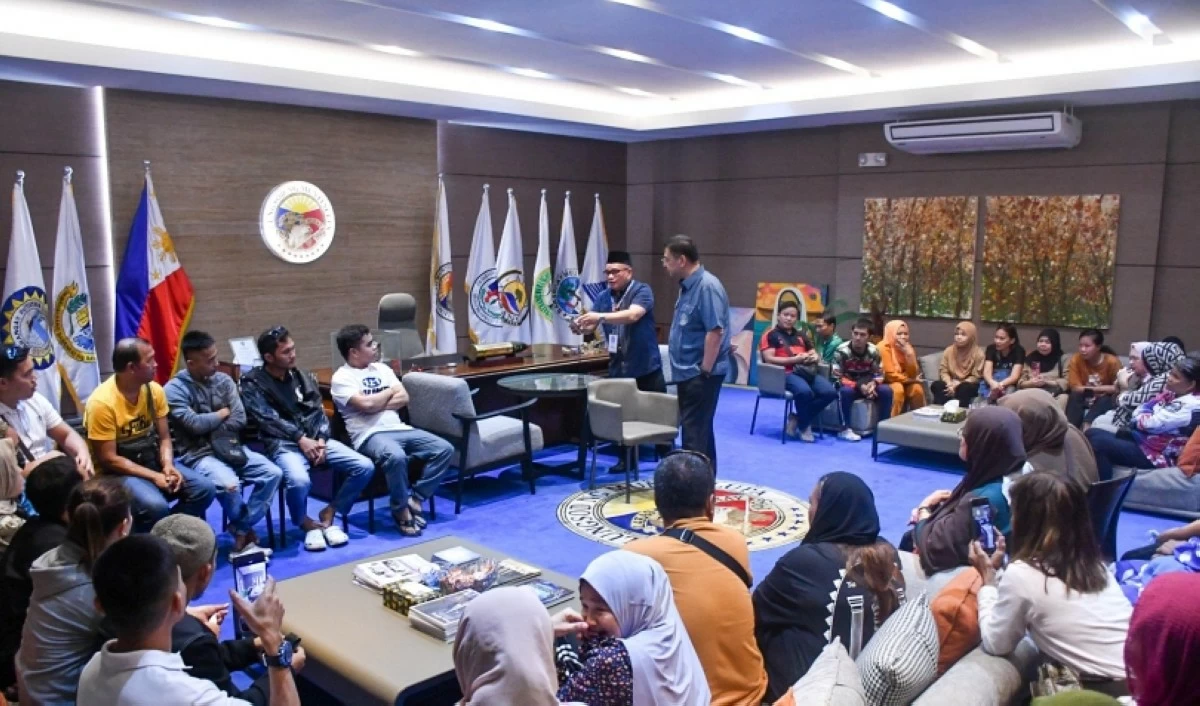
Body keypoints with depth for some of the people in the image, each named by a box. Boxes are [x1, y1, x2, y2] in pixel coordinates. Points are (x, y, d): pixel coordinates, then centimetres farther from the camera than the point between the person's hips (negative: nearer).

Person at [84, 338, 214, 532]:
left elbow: (164, 437, 5)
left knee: (205, 488, -13)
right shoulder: (102, 402, -20)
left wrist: (168, 465, -15)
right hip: (118, 470, -6)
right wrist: (154, 476, -22)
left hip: (152, 459, 6)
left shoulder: (154, 390, -2)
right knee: (155, 505, -33)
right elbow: (108, 459, -19)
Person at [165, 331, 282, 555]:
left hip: (229, 446, 6)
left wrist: (211, 428, -9)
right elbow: (195, 424, -17)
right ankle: (247, 529, -1)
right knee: (229, 484, -33)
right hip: (198, 454, -5)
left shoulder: (224, 380, 6)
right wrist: (223, 413, -2)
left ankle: (241, 531, -5)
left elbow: (240, 420, 2)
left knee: (273, 473, -13)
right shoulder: (174, 389, -8)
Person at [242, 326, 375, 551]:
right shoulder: (252, 383, 0)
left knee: (365, 467, -13)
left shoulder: (304, 377, 15)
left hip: (315, 440, 5)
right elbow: (268, 420, -11)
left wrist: (321, 440, -8)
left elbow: (319, 412, 10)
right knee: (299, 480, -37)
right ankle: (306, 523, -3)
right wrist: (301, 439, -19)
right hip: (283, 444, -5)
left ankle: (329, 513, 6)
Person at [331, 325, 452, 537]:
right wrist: (390, 391, 1)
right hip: (370, 435, -7)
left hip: (399, 429, 7)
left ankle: (414, 500, -4)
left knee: (444, 449, -10)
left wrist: (378, 404, -7)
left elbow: (404, 398, 9)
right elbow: (366, 404, -16)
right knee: (396, 457, -38)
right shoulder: (342, 378, -2)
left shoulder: (381, 368, 19)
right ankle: (401, 510, -15)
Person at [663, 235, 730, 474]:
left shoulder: (707, 286, -18)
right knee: (700, 430, 17)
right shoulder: (687, 286, 12)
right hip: (688, 372, 10)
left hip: (700, 374, -10)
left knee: (694, 433, -7)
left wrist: (705, 370, -21)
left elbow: (715, 331, -24)